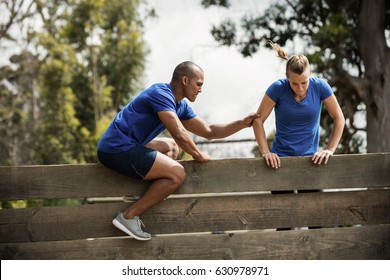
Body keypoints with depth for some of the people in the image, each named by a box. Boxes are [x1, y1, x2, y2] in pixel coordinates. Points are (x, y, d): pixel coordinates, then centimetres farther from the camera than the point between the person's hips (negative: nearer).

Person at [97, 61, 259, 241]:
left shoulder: (180, 106, 17)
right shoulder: (161, 93, -13)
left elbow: (209, 132, 19)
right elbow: (179, 134, -21)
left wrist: (243, 123, 11)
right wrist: (198, 155, -5)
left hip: (127, 147, 11)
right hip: (118, 150, -11)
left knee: (171, 146, 27)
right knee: (177, 174, -14)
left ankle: (140, 195, 10)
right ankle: (129, 216, -13)